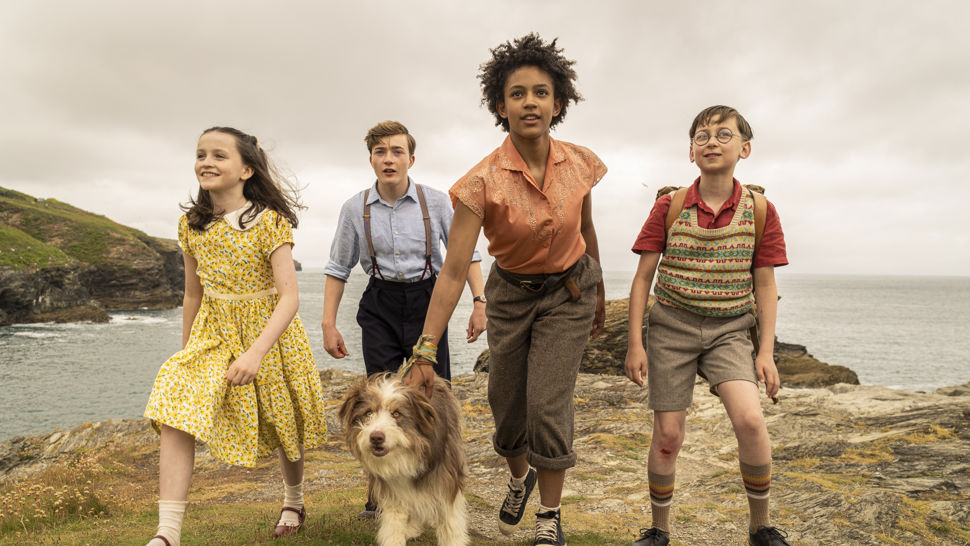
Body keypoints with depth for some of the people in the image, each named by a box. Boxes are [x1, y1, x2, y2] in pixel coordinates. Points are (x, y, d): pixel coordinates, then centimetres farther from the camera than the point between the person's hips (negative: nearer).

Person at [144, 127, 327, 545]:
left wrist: (255, 352, -33)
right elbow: (193, 294, 11)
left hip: (269, 334, -4)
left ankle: (293, 502, 41)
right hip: (213, 335, 4)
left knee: (281, 429, 13)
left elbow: (289, 298, -21)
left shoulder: (270, 221, -16)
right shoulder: (191, 224, 0)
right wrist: (186, 352, 17)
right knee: (175, 415, -18)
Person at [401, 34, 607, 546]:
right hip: (511, 294, 0)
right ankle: (520, 476, 45)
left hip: (569, 292, 0)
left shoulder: (580, 163, -14)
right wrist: (425, 353, -32)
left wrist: (599, 293, 17)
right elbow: (453, 272, -27)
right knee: (506, 405, 10)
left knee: (547, 404, -10)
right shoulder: (482, 181, -24)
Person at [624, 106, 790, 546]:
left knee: (750, 418, -21)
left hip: (728, 330, 0)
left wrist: (766, 351, -2)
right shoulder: (669, 206, -4)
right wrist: (635, 343, -5)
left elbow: (765, 285, 3)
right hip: (671, 326, 0)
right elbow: (643, 277, -1)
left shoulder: (760, 210, -2)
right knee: (668, 433, 1)